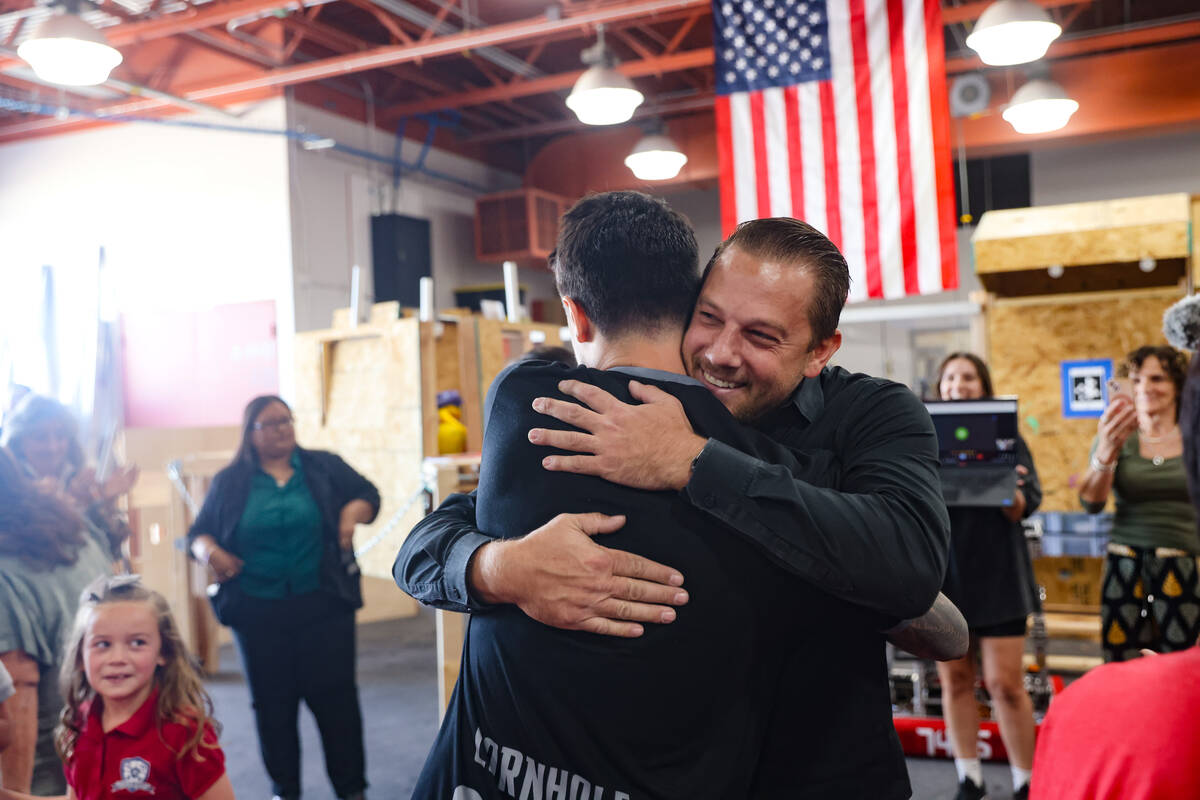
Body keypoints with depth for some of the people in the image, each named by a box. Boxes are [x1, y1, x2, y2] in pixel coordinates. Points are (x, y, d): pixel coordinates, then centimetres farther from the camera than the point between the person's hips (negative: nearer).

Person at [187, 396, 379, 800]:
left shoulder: (324, 467, 5)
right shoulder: (229, 482, 6)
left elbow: (367, 494, 10)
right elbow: (199, 533, 9)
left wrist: (353, 512, -12)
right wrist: (209, 552, -13)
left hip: (323, 606, -1)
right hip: (257, 612, 1)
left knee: (335, 696, 1)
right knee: (272, 703, 10)